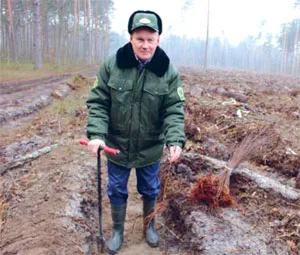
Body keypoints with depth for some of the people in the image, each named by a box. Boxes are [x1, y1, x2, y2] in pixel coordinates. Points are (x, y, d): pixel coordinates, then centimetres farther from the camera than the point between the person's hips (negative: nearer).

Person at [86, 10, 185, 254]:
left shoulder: (169, 72, -13)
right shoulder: (112, 65, -12)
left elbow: (174, 111, -13)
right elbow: (98, 102, -9)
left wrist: (175, 140, -29)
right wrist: (97, 134, -23)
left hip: (150, 149, 0)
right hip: (117, 146, 0)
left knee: (150, 190, 20)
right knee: (116, 191, 16)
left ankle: (150, 226, 46)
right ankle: (118, 230, 41)